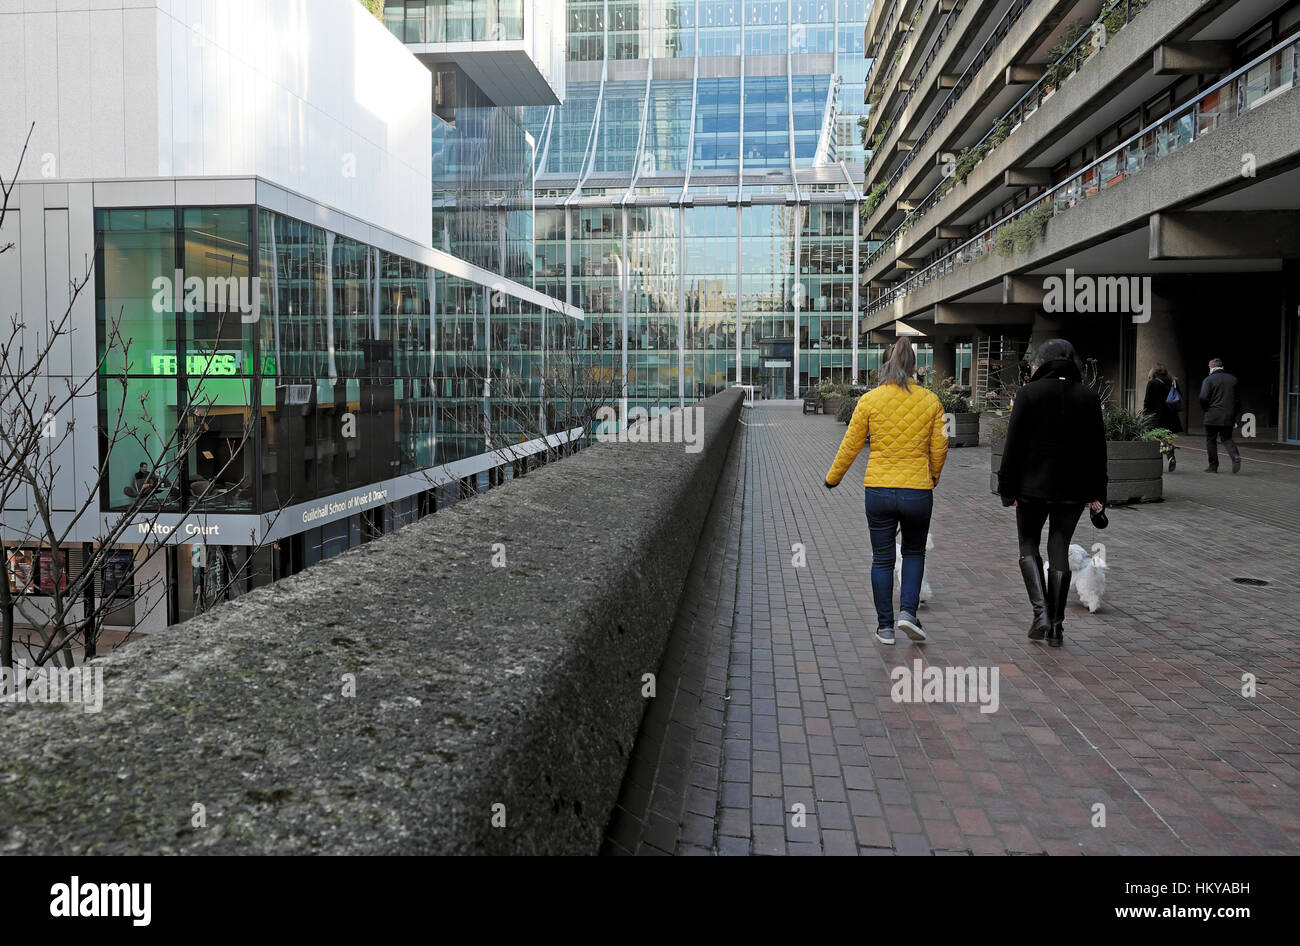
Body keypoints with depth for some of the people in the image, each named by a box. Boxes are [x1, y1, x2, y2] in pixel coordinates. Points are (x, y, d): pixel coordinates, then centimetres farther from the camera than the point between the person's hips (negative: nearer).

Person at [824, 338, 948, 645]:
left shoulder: (869, 400, -4)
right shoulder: (930, 401, -2)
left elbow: (850, 446, 0)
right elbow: (939, 449, 5)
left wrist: (832, 479, 15)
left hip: (878, 490, 0)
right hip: (918, 492, 0)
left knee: (882, 559, 11)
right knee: (914, 552, 21)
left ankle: (885, 626, 16)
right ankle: (908, 611, 6)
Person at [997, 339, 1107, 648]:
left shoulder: (1029, 393, -7)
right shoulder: (1089, 397, 3)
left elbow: (1014, 445, -8)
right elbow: (1097, 448, 5)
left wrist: (1007, 488, -1)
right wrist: (1097, 493, 10)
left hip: (1033, 485, -3)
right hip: (1073, 489, 3)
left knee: (1028, 545, 13)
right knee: (1059, 549, 10)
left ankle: (1041, 613, -2)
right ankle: (1056, 626, 10)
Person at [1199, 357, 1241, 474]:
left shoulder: (1208, 380, -6)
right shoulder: (1233, 379, 9)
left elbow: (1203, 398, -17)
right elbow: (1237, 399, 11)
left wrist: (1205, 409, 2)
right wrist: (1234, 415, 16)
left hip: (1213, 416, -4)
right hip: (1229, 417, 4)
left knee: (1211, 440, 7)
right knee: (1227, 438, 13)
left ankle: (1213, 465, 9)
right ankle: (1235, 456, -14)